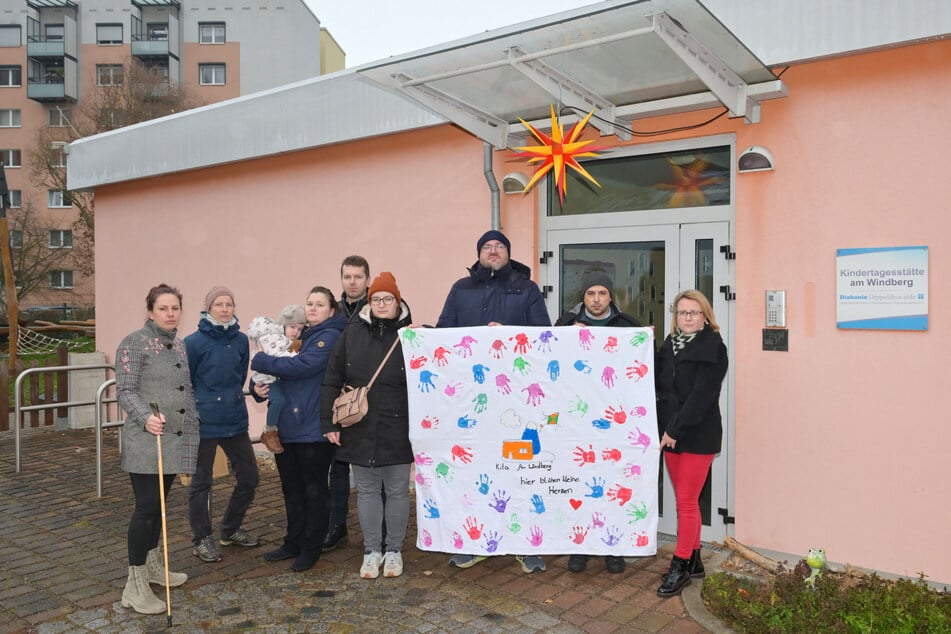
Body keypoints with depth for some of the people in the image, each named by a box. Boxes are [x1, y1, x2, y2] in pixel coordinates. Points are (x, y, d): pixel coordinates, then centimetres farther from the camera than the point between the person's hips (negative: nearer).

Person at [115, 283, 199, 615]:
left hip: (176, 438, 7)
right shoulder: (134, 343, -8)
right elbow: (125, 390, -13)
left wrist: (194, 427, 19)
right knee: (147, 506, -7)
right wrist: (146, 417, -29)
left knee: (159, 503, 16)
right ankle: (135, 585, 2)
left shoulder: (179, 344, 13)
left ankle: (153, 566, 29)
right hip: (146, 439, -7)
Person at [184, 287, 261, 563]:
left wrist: (235, 399, 11)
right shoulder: (194, 341, -9)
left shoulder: (241, 340, 4)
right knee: (201, 482, 8)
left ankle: (230, 529, 31)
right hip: (204, 423, -5)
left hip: (235, 420, 5)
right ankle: (202, 539, 25)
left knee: (249, 477, 10)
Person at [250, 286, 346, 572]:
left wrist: (261, 361, -13)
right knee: (292, 490, 16)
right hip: (286, 427, 7)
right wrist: (258, 385, -6)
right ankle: (294, 543, 31)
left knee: (314, 491, 6)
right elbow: (280, 373, 16)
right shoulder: (298, 337, 15)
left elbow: (302, 366, -23)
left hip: (313, 428, -7)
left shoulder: (330, 337, -9)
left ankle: (311, 548, 19)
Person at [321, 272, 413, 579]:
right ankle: (371, 551, 27)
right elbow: (332, 381, 4)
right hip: (359, 430, 2)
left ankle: (394, 550, 27)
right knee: (367, 491, 12)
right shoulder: (352, 334, 2)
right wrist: (329, 423, 1)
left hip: (397, 431, -1)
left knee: (397, 491, 10)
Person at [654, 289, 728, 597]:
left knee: (686, 502, -2)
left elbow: (701, 395, -16)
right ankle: (693, 560, 26)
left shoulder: (713, 348, -9)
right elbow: (659, 386, 9)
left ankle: (681, 565, 10)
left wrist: (676, 429, -18)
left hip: (698, 435, -6)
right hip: (670, 434, 6)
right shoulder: (669, 345, 11)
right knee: (685, 500, 14)